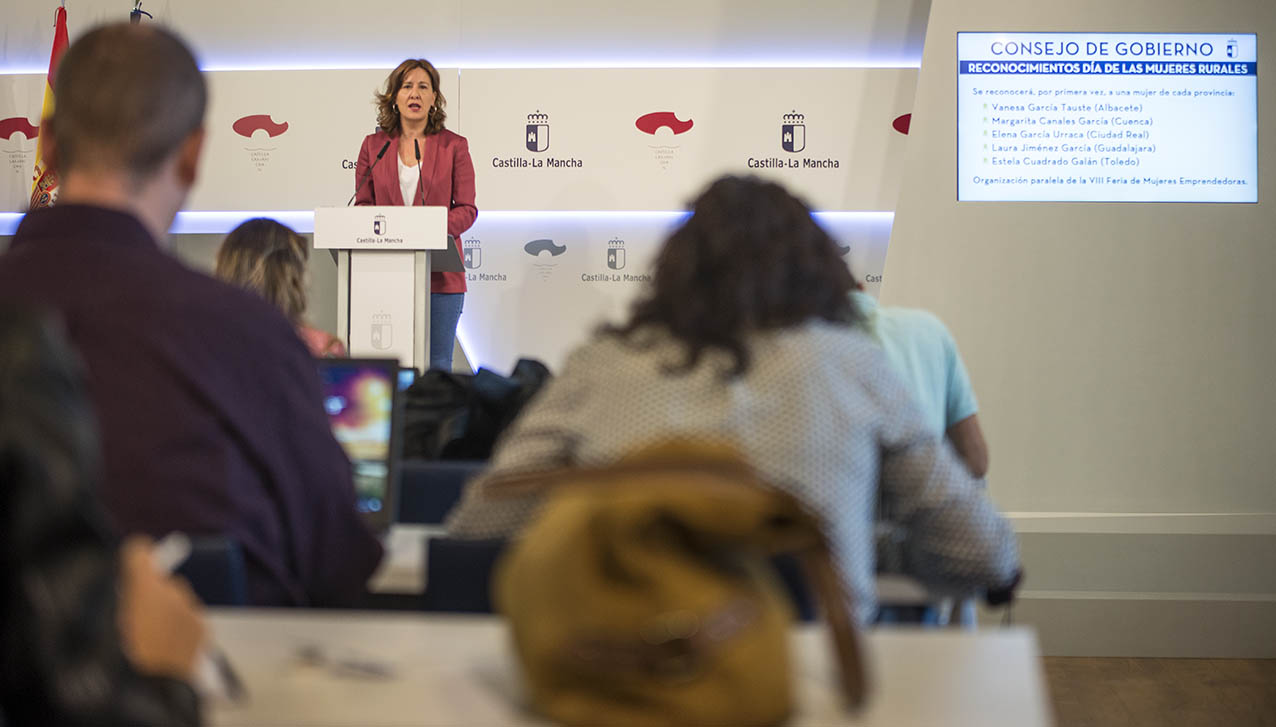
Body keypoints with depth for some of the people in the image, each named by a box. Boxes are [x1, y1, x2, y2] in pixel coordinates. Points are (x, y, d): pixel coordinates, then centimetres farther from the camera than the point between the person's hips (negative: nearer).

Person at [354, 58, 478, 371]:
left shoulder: (454, 146, 5)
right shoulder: (373, 145, 10)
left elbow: (467, 208, 1)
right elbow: (362, 205, 11)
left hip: (440, 274, -1)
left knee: (437, 365, 1)